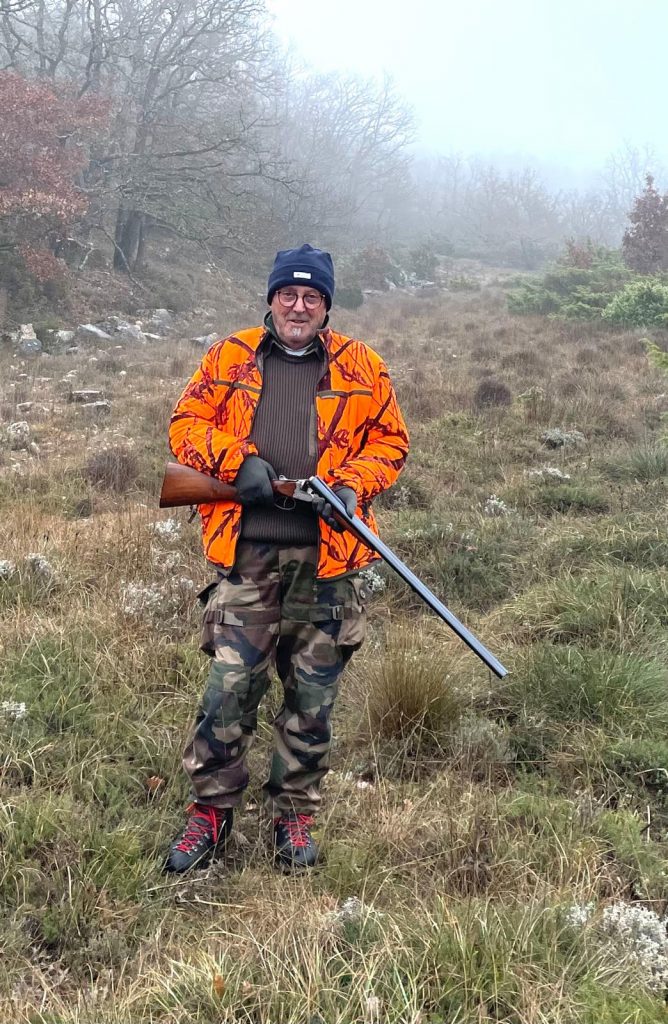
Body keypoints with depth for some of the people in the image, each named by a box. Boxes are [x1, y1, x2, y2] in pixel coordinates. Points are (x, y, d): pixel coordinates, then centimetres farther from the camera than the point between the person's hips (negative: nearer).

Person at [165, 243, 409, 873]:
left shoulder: (361, 367, 8)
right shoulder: (230, 358, 8)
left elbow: (389, 439, 11)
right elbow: (186, 424, 7)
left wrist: (353, 486, -7)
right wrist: (238, 460, -10)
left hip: (328, 558, 1)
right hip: (246, 556, 0)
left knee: (312, 697, 8)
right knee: (229, 687, -3)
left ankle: (295, 815, 23)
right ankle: (211, 811, 14)